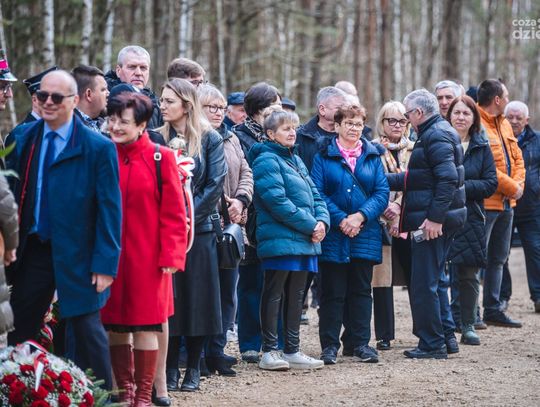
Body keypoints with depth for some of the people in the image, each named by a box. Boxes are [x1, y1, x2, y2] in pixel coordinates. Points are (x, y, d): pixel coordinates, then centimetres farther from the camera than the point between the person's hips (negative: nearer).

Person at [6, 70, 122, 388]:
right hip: (33, 252, 5)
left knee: (87, 333, 3)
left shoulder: (99, 147, -8)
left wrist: (106, 263, -13)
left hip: (77, 255, -5)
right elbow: (13, 195, 10)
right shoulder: (24, 140, 6)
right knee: (18, 332, 11)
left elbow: (110, 208, -9)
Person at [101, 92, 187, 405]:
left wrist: (171, 256, -11)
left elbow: (174, 213, -6)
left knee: (145, 326, -1)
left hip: (147, 258, -3)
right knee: (115, 325, 7)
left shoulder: (161, 158, -4)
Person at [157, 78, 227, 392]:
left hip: (199, 229, -2)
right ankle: (170, 368, 7)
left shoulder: (210, 139, 1)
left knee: (197, 298, 1)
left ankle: (194, 370, 8)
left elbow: (216, 184, -6)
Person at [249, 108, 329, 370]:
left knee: (295, 295, 12)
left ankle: (292, 351, 18)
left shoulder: (295, 160, 19)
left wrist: (322, 221, -3)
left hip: (303, 241, 8)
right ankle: (269, 351, 2)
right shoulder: (266, 160, -9)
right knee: (274, 294, -2)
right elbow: (277, 201, -18)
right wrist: (310, 225, -16)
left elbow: (314, 194, 17)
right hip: (280, 239, -8)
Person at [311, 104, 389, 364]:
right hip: (333, 235, -3)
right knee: (332, 292, 0)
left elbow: (382, 192, 2)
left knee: (361, 290, 7)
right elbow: (317, 193, -7)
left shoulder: (372, 157, 10)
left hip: (365, 234, 3)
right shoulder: (324, 156, 1)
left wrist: (361, 216, -13)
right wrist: (340, 219, -16)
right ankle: (329, 345, 5)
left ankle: (360, 342, 14)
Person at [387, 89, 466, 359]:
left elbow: (447, 179, -24)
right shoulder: (438, 132, 17)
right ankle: (446, 337, 23)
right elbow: (418, 179, 22)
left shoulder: (436, 136, -15)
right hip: (437, 218, 11)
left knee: (424, 283, -5)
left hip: (433, 221, -11)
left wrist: (435, 218, -26)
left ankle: (432, 344, 0)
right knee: (435, 279, 17)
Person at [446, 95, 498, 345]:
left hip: (471, 219, 2)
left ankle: (468, 327, 16)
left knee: (469, 275, 6)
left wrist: (461, 186, -12)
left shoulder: (481, 147, 8)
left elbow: (491, 184, 1)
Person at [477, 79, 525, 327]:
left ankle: (493, 309, 26)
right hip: (484, 203, -10)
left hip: (506, 204, 10)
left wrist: (518, 185, 1)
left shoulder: (504, 124, 15)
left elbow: (517, 158, 18)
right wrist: (511, 188, -15)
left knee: (498, 258, 16)